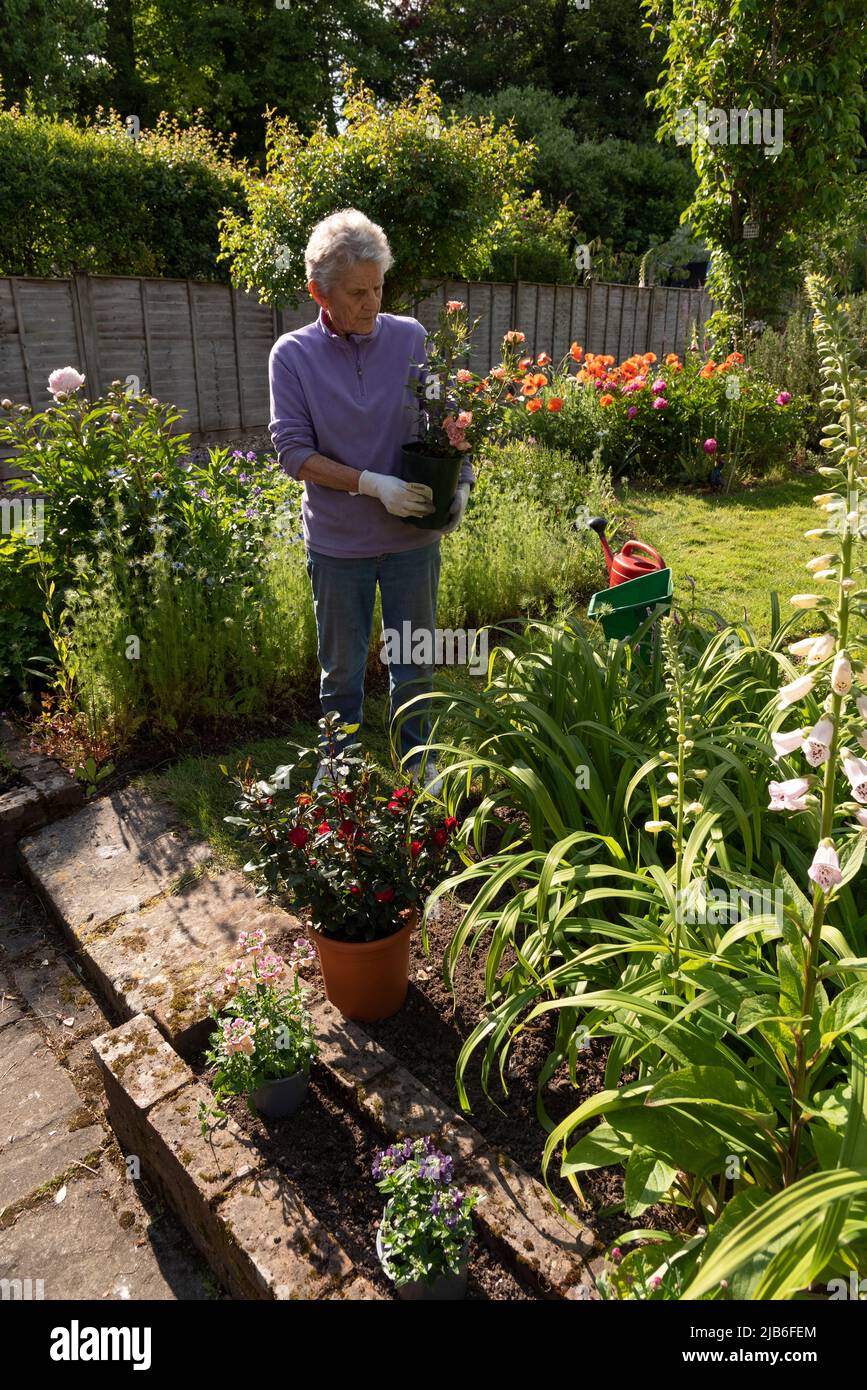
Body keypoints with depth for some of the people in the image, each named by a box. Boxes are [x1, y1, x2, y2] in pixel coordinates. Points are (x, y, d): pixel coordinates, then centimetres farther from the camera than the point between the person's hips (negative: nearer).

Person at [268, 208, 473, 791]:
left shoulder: (413, 339, -5)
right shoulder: (292, 355, -8)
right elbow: (293, 450, -12)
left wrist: (461, 483, -14)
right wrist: (372, 484, -22)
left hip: (413, 536, 1)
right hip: (336, 540, -1)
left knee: (415, 658, 15)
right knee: (342, 666, 15)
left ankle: (416, 759, 36)